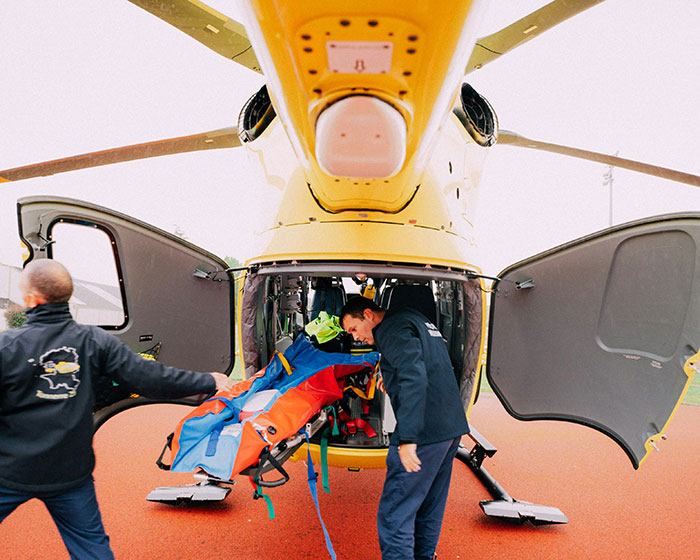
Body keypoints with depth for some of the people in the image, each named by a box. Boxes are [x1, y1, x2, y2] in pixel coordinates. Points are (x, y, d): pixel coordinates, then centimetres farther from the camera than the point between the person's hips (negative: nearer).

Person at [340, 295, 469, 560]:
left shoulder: (391, 328, -10)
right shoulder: (416, 318, 19)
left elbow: (414, 377, -24)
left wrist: (407, 438, -28)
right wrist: (391, 376, 29)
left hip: (425, 431, -10)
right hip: (451, 426, 10)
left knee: (394, 514, -5)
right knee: (429, 509, 19)